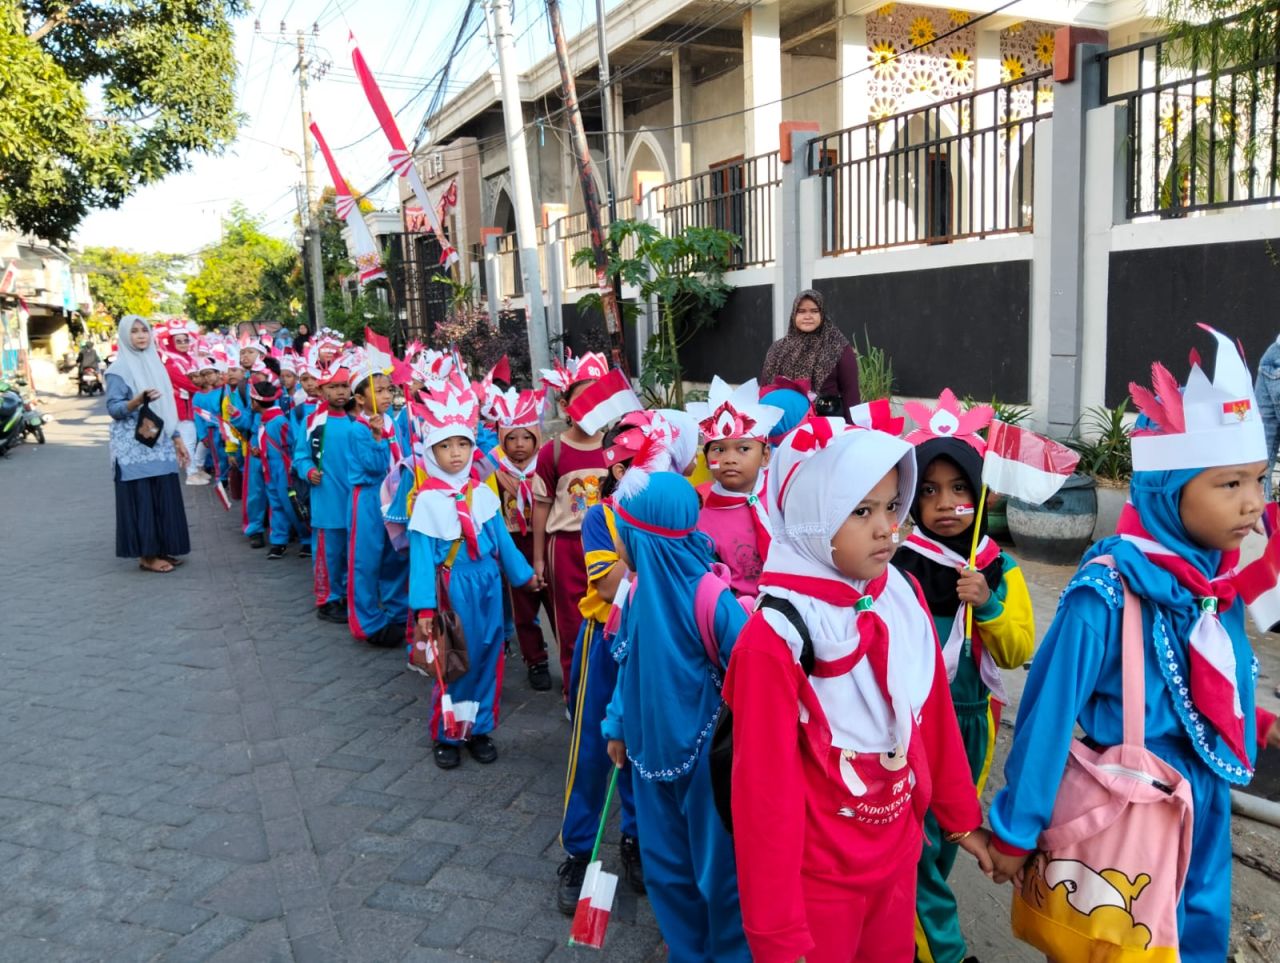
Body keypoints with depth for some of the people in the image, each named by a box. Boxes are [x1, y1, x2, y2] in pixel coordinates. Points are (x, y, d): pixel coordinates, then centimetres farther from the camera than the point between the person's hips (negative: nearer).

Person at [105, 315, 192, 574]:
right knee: (141, 498, -3)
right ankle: (146, 555, 3)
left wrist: (177, 438, 16)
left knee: (164, 497, 6)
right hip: (134, 446, -6)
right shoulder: (118, 369, -6)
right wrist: (138, 400, -29)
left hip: (160, 444, 6)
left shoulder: (156, 363, 13)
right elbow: (113, 408, -12)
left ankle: (161, 549, 15)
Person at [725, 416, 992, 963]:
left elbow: (933, 719, 6)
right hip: (819, 878, -5)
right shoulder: (776, 638, -23)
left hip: (898, 856, 5)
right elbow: (765, 792, -19)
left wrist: (961, 814, 15)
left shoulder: (904, 599, -6)